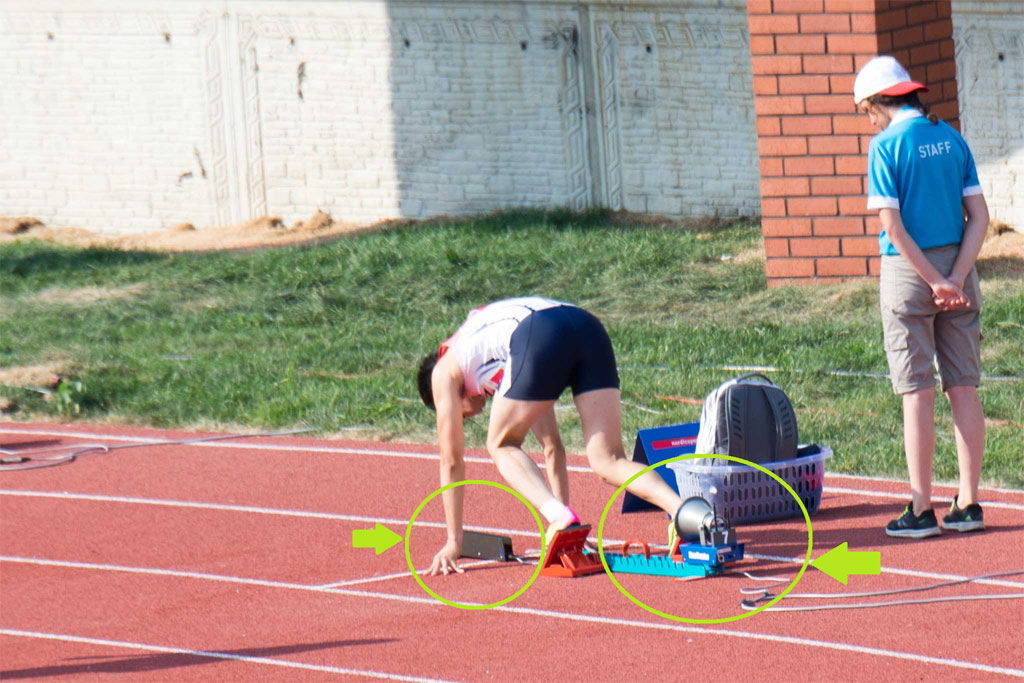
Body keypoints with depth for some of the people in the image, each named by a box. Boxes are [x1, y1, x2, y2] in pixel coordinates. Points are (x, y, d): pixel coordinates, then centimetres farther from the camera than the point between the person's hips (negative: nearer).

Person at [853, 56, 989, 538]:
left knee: (918, 394, -2)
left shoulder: (887, 145, -9)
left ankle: (922, 511, -1)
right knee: (964, 389, 7)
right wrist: (956, 279, -6)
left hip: (910, 270, -5)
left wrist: (935, 282, -11)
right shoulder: (951, 138, 6)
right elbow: (979, 216, 2)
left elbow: (893, 226, -15)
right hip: (957, 264, 5)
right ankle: (968, 505, 9)